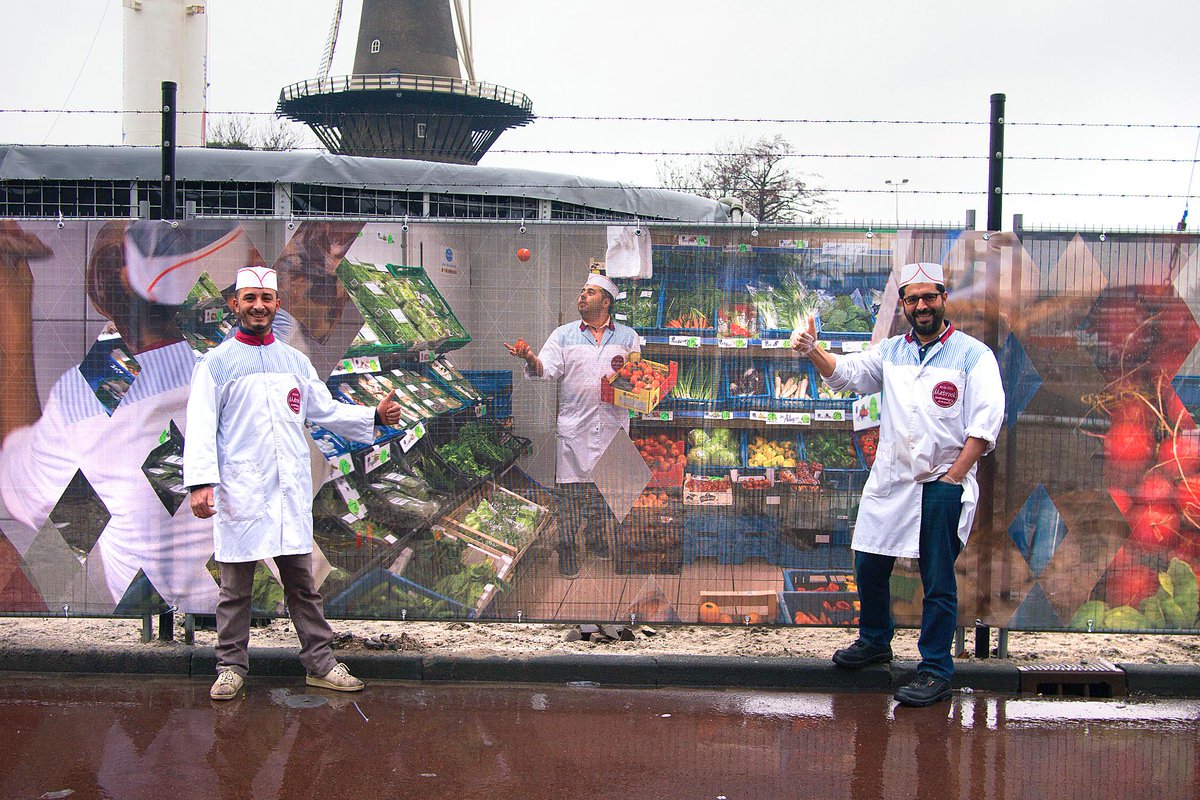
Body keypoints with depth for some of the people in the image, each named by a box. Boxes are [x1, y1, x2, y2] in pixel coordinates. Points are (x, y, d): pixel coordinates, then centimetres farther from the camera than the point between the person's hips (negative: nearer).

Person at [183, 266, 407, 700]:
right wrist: (200, 482, -17)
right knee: (236, 587, 4)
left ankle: (320, 664, 15)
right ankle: (231, 667, 16)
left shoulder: (295, 361, 15)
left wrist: (375, 416, 7)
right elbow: (201, 428, -5)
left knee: (302, 582, 8)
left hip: (290, 491, 4)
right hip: (239, 493, -3)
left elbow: (326, 410, 20)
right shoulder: (216, 363, 2)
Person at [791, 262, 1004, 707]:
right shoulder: (892, 352, 12)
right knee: (869, 565, 12)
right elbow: (845, 373, 15)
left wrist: (953, 477, -14)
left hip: (942, 484, -5)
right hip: (888, 480, 5)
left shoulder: (972, 354, -4)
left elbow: (985, 424, -9)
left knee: (937, 581, 0)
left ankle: (935, 672, 9)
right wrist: (812, 352, -5)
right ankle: (875, 641, 34)